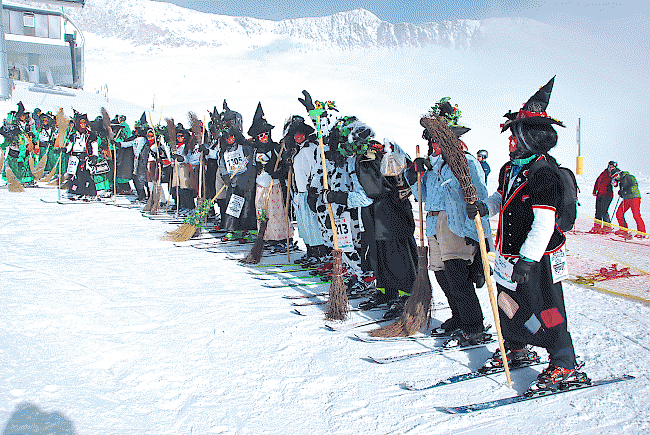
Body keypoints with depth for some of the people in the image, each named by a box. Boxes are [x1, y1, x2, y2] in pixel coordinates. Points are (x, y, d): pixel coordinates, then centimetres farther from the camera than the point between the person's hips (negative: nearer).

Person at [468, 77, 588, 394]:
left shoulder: (543, 173, -20)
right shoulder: (509, 169, 8)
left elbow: (544, 225, -25)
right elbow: (501, 199, 25)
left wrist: (527, 259, -29)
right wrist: (483, 207, 3)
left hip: (537, 259, -9)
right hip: (510, 255, 9)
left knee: (544, 312, -2)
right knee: (509, 305, 19)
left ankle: (564, 367, 11)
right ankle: (516, 349, 38)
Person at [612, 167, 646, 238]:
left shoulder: (629, 177, -9)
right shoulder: (621, 179, 15)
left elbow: (634, 186, -18)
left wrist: (624, 192, -18)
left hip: (634, 198, -8)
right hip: (626, 199, 8)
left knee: (636, 215, -13)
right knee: (619, 214, 2)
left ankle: (641, 232, -7)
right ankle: (624, 230, 13)